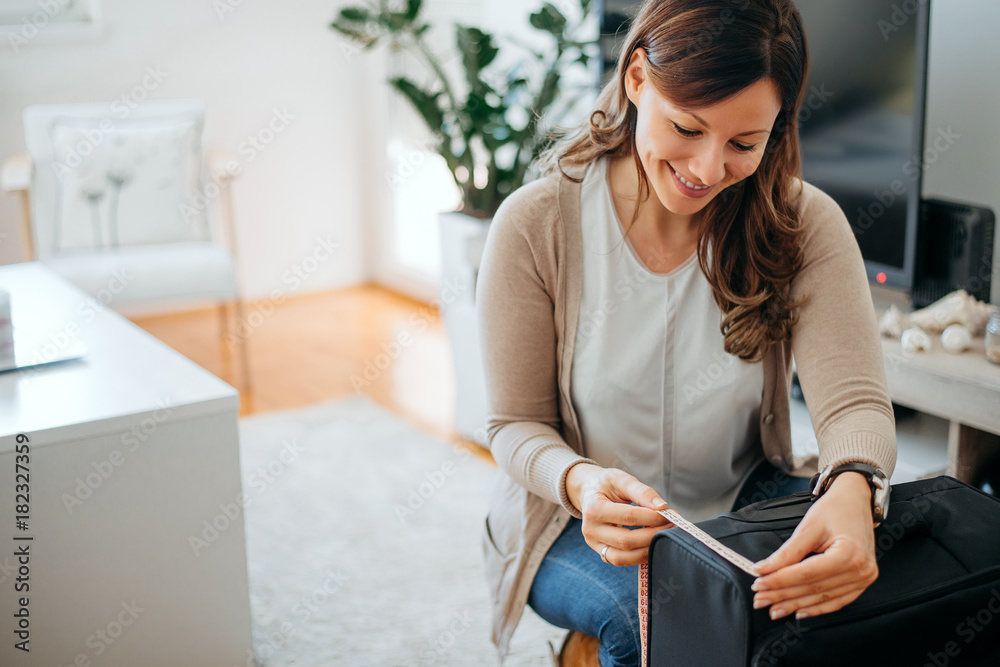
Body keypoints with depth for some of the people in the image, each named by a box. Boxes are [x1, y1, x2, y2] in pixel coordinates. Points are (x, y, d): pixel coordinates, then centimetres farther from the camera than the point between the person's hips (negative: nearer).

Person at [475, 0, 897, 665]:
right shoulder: (535, 225, -14)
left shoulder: (805, 224, -9)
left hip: (745, 509, 3)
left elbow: (856, 400, -18)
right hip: (580, 525, -2)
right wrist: (579, 481, -31)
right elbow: (516, 424, -8)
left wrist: (854, 490, -41)